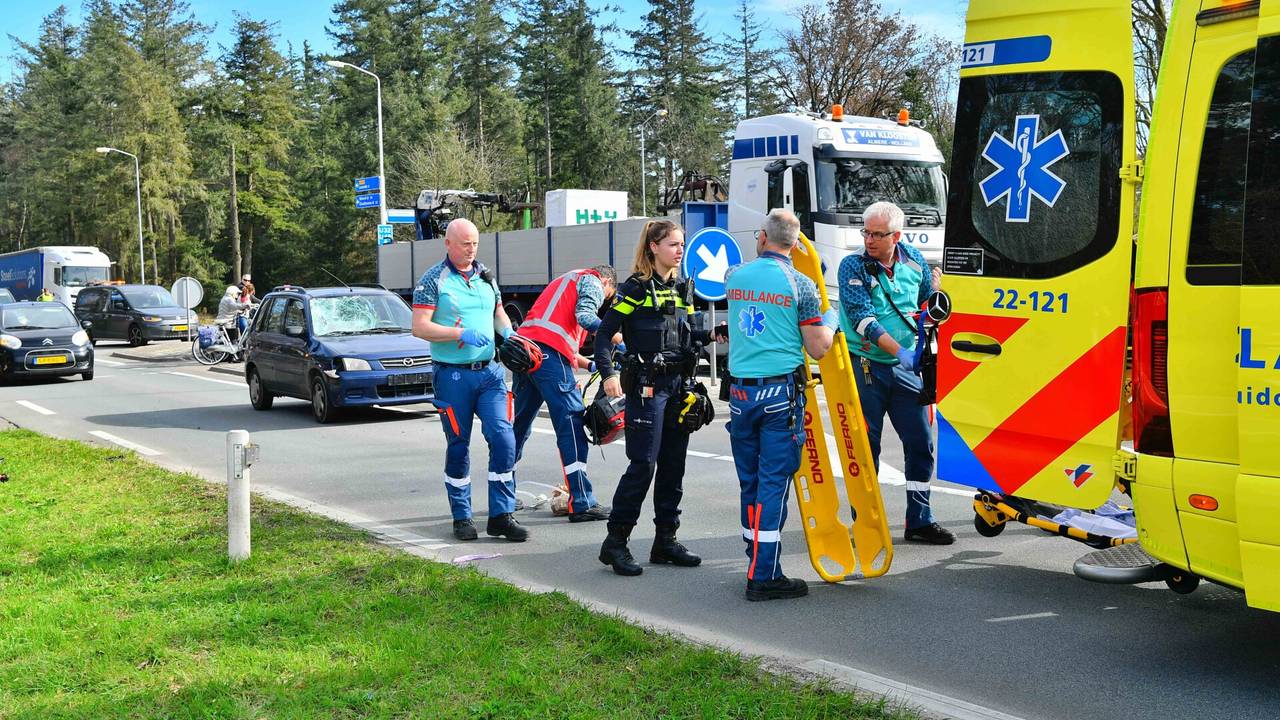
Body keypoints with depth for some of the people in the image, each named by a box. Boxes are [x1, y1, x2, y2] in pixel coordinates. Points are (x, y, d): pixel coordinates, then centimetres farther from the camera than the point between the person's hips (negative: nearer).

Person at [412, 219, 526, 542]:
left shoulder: (486, 276, 12)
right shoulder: (433, 279, -4)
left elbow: (499, 315, 24)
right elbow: (420, 327, -11)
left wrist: (509, 334, 2)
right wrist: (462, 334, -20)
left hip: (490, 371, 4)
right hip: (453, 375, -4)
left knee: (503, 439, -7)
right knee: (458, 447, 4)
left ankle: (501, 515, 0)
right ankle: (461, 517, 17)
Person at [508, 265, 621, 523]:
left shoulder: (566, 281, 36)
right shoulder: (593, 281, 10)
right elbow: (584, 316, -12)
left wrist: (589, 365, 26)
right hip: (549, 353, -9)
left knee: (520, 425, 17)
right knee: (572, 423, -8)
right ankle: (582, 504, -10)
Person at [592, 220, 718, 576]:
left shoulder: (682, 288, 14)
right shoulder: (637, 287, -7)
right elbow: (605, 333, -9)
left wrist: (710, 335, 4)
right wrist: (608, 373, -21)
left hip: (678, 384, 7)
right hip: (646, 386, -7)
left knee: (673, 464, 8)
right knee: (643, 464, -10)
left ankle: (666, 539, 16)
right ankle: (615, 541, -3)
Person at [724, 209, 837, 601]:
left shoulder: (735, 276, 4)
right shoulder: (800, 285, -7)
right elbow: (818, 349, -4)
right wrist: (831, 321, 14)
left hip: (740, 392, 4)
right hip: (781, 394, -4)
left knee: (749, 481, 14)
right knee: (774, 482, -1)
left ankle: (757, 563, 24)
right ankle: (764, 576, -1)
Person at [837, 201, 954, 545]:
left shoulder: (913, 260, 5)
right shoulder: (853, 266, -9)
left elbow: (928, 300, 22)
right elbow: (862, 319, -18)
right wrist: (899, 351, -26)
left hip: (905, 368, 4)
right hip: (864, 365, -4)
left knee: (921, 442, 5)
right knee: (866, 445, 1)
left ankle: (920, 520, 16)